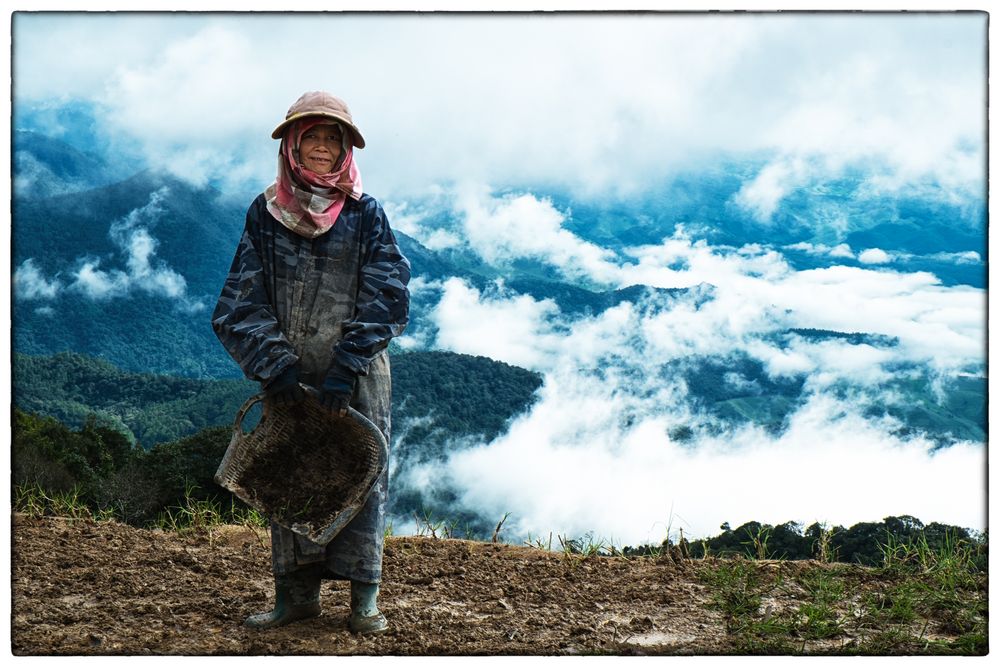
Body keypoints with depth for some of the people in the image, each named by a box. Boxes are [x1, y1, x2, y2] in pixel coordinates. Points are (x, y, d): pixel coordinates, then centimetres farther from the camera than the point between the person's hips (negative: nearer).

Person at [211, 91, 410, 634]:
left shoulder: (365, 215, 1)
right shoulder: (265, 214, 5)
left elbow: (386, 298, -5)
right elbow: (242, 300, 0)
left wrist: (347, 367, -15)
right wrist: (274, 365, -13)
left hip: (357, 375, -1)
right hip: (288, 377, 2)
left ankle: (364, 595, 6)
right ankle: (296, 593, 12)